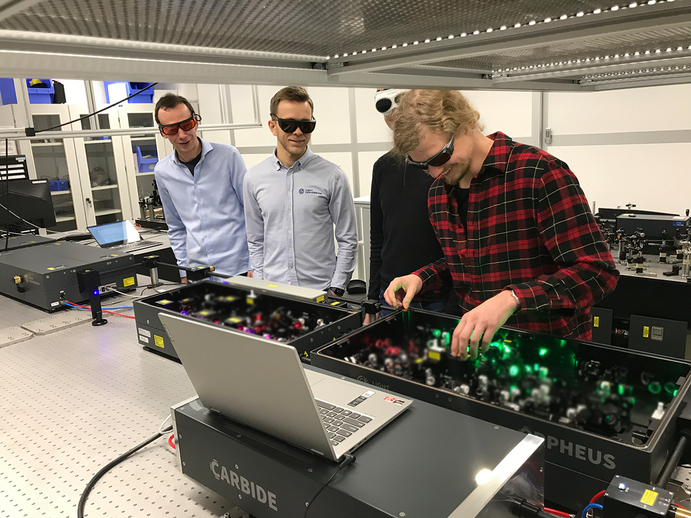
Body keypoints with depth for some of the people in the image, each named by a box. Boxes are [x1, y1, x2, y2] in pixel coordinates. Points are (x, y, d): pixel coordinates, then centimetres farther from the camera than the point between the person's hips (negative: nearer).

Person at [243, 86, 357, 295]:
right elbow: (255, 241, 11)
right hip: (272, 292, 2)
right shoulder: (254, 178, 4)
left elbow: (348, 240, -1)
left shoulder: (332, 176, -5)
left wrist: (336, 289, -5)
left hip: (320, 291, -2)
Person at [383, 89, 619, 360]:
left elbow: (596, 271, -21)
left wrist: (511, 299, -34)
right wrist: (421, 278, 0)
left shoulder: (540, 173, -17)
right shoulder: (438, 192, 5)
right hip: (478, 343, 5)